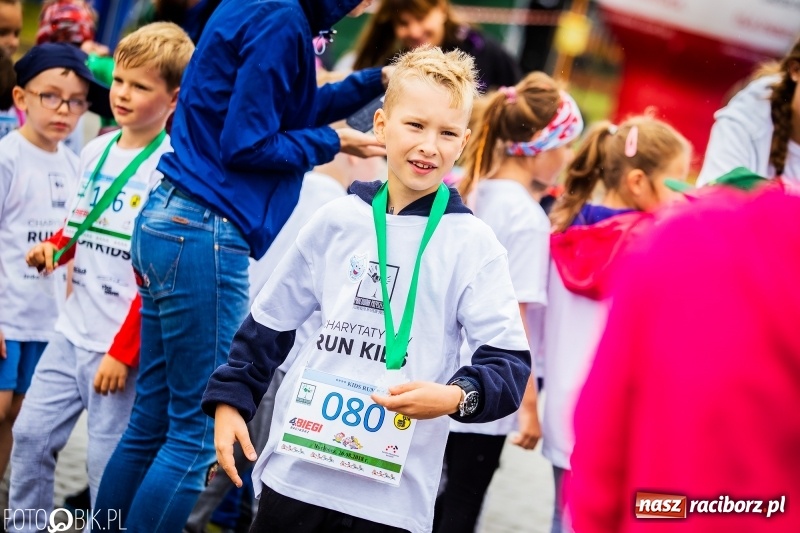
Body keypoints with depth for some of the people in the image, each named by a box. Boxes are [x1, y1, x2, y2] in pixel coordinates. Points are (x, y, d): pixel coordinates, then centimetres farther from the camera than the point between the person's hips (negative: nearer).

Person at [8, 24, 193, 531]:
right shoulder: (96, 151, 9)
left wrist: (123, 351, -17)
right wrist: (56, 246, 1)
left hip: (122, 343, -7)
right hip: (72, 331, 7)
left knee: (108, 461, 0)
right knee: (31, 435, 10)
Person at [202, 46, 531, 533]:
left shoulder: (473, 244, -4)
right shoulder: (338, 220, 5)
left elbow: (509, 363, -9)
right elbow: (272, 320, 15)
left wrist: (455, 396, -27)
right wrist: (231, 399, 10)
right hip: (295, 471, 3)